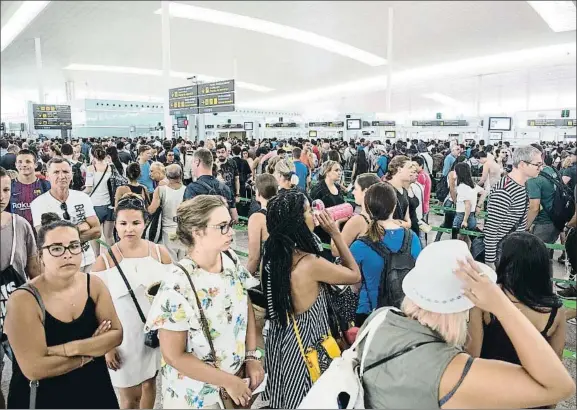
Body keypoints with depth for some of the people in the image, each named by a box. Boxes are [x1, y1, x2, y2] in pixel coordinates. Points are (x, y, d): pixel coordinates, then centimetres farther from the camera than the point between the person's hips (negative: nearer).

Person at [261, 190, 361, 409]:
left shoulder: (273, 253, -9)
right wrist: (336, 234, -9)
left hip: (279, 338, 7)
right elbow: (355, 275, -12)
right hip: (305, 342, -6)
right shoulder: (310, 263, -29)